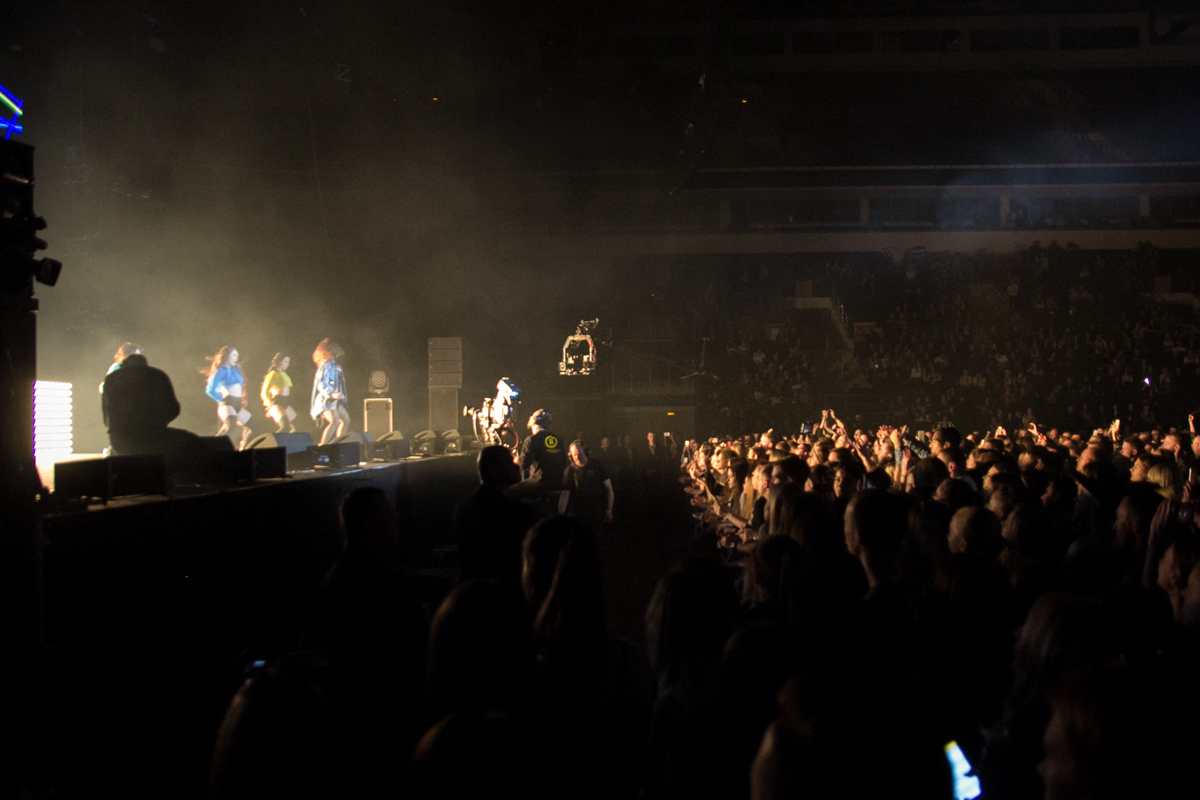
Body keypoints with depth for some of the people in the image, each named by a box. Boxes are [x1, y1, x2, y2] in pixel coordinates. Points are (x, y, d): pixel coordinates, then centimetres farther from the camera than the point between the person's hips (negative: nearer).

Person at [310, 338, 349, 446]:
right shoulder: (326, 365, -14)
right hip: (325, 400, -11)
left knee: (346, 419, 14)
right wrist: (331, 394, -39)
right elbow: (321, 384, -25)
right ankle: (322, 446, -30)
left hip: (334, 400, 11)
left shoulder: (334, 365, 15)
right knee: (335, 421, -27)